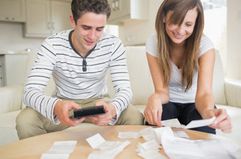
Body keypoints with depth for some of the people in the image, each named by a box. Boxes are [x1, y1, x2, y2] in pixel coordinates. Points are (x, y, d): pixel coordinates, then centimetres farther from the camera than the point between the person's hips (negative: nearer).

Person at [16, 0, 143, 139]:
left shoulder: (113, 45, -16)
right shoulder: (52, 45, -19)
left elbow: (124, 89, -19)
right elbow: (30, 91, -26)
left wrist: (113, 108, -45)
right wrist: (56, 106, -50)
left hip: (99, 102, 1)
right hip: (64, 103, 0)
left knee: (135, 118, -25)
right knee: (25, 120, -26)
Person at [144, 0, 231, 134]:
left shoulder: (204, 44, -20)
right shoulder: (153, 43, -18)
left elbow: (204, 92, -30)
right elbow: (162, 91, -19)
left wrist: (209, 111, -55)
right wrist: (154, 98, -45)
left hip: (193, 103, 0)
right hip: (168, 103, 0)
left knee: (203, 133, -31)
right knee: (154, 124, -33)